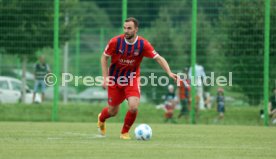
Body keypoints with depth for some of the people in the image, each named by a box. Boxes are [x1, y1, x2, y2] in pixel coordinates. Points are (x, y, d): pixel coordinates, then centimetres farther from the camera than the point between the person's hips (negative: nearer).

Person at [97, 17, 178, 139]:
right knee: (113, 111, 10)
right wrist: (105, 78, -9)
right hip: (115, 79, 0)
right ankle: (101, 118, 49)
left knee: (133, 107, -20)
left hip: (132, 79, 0)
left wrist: (169, 73, -29)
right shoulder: (115, 42, -17)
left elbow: (159, 58, -14)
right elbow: (104, 57, -3)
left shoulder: (143, 44, -16)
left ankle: (124, 132, 7)